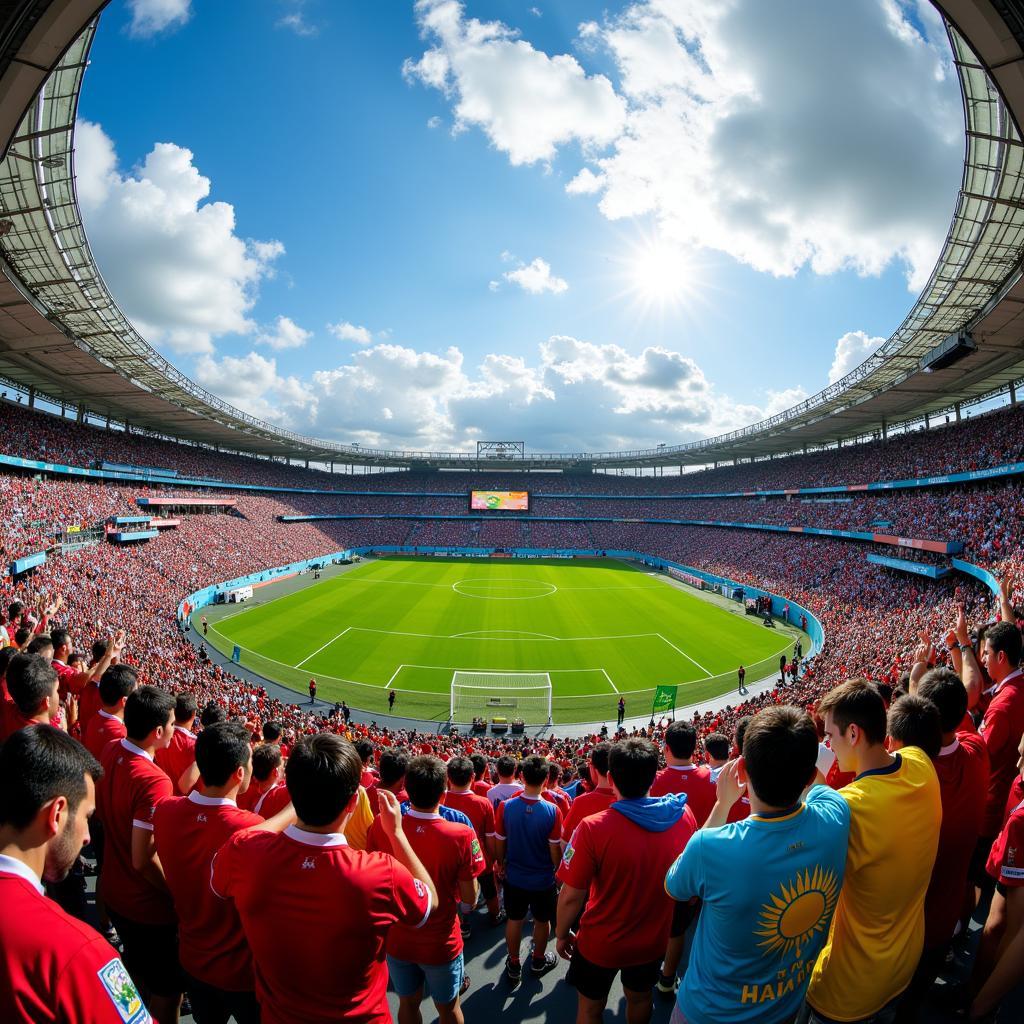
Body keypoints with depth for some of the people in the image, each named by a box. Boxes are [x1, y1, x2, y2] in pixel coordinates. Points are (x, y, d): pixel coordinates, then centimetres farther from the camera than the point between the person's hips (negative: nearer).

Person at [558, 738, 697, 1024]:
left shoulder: (593, 827, -32)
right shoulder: (684, 815, -20)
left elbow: (571, 897, -22)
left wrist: (561, 934, -5)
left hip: (601, 943, -3)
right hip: (653, 939, 3)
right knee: (640, 998, 31)